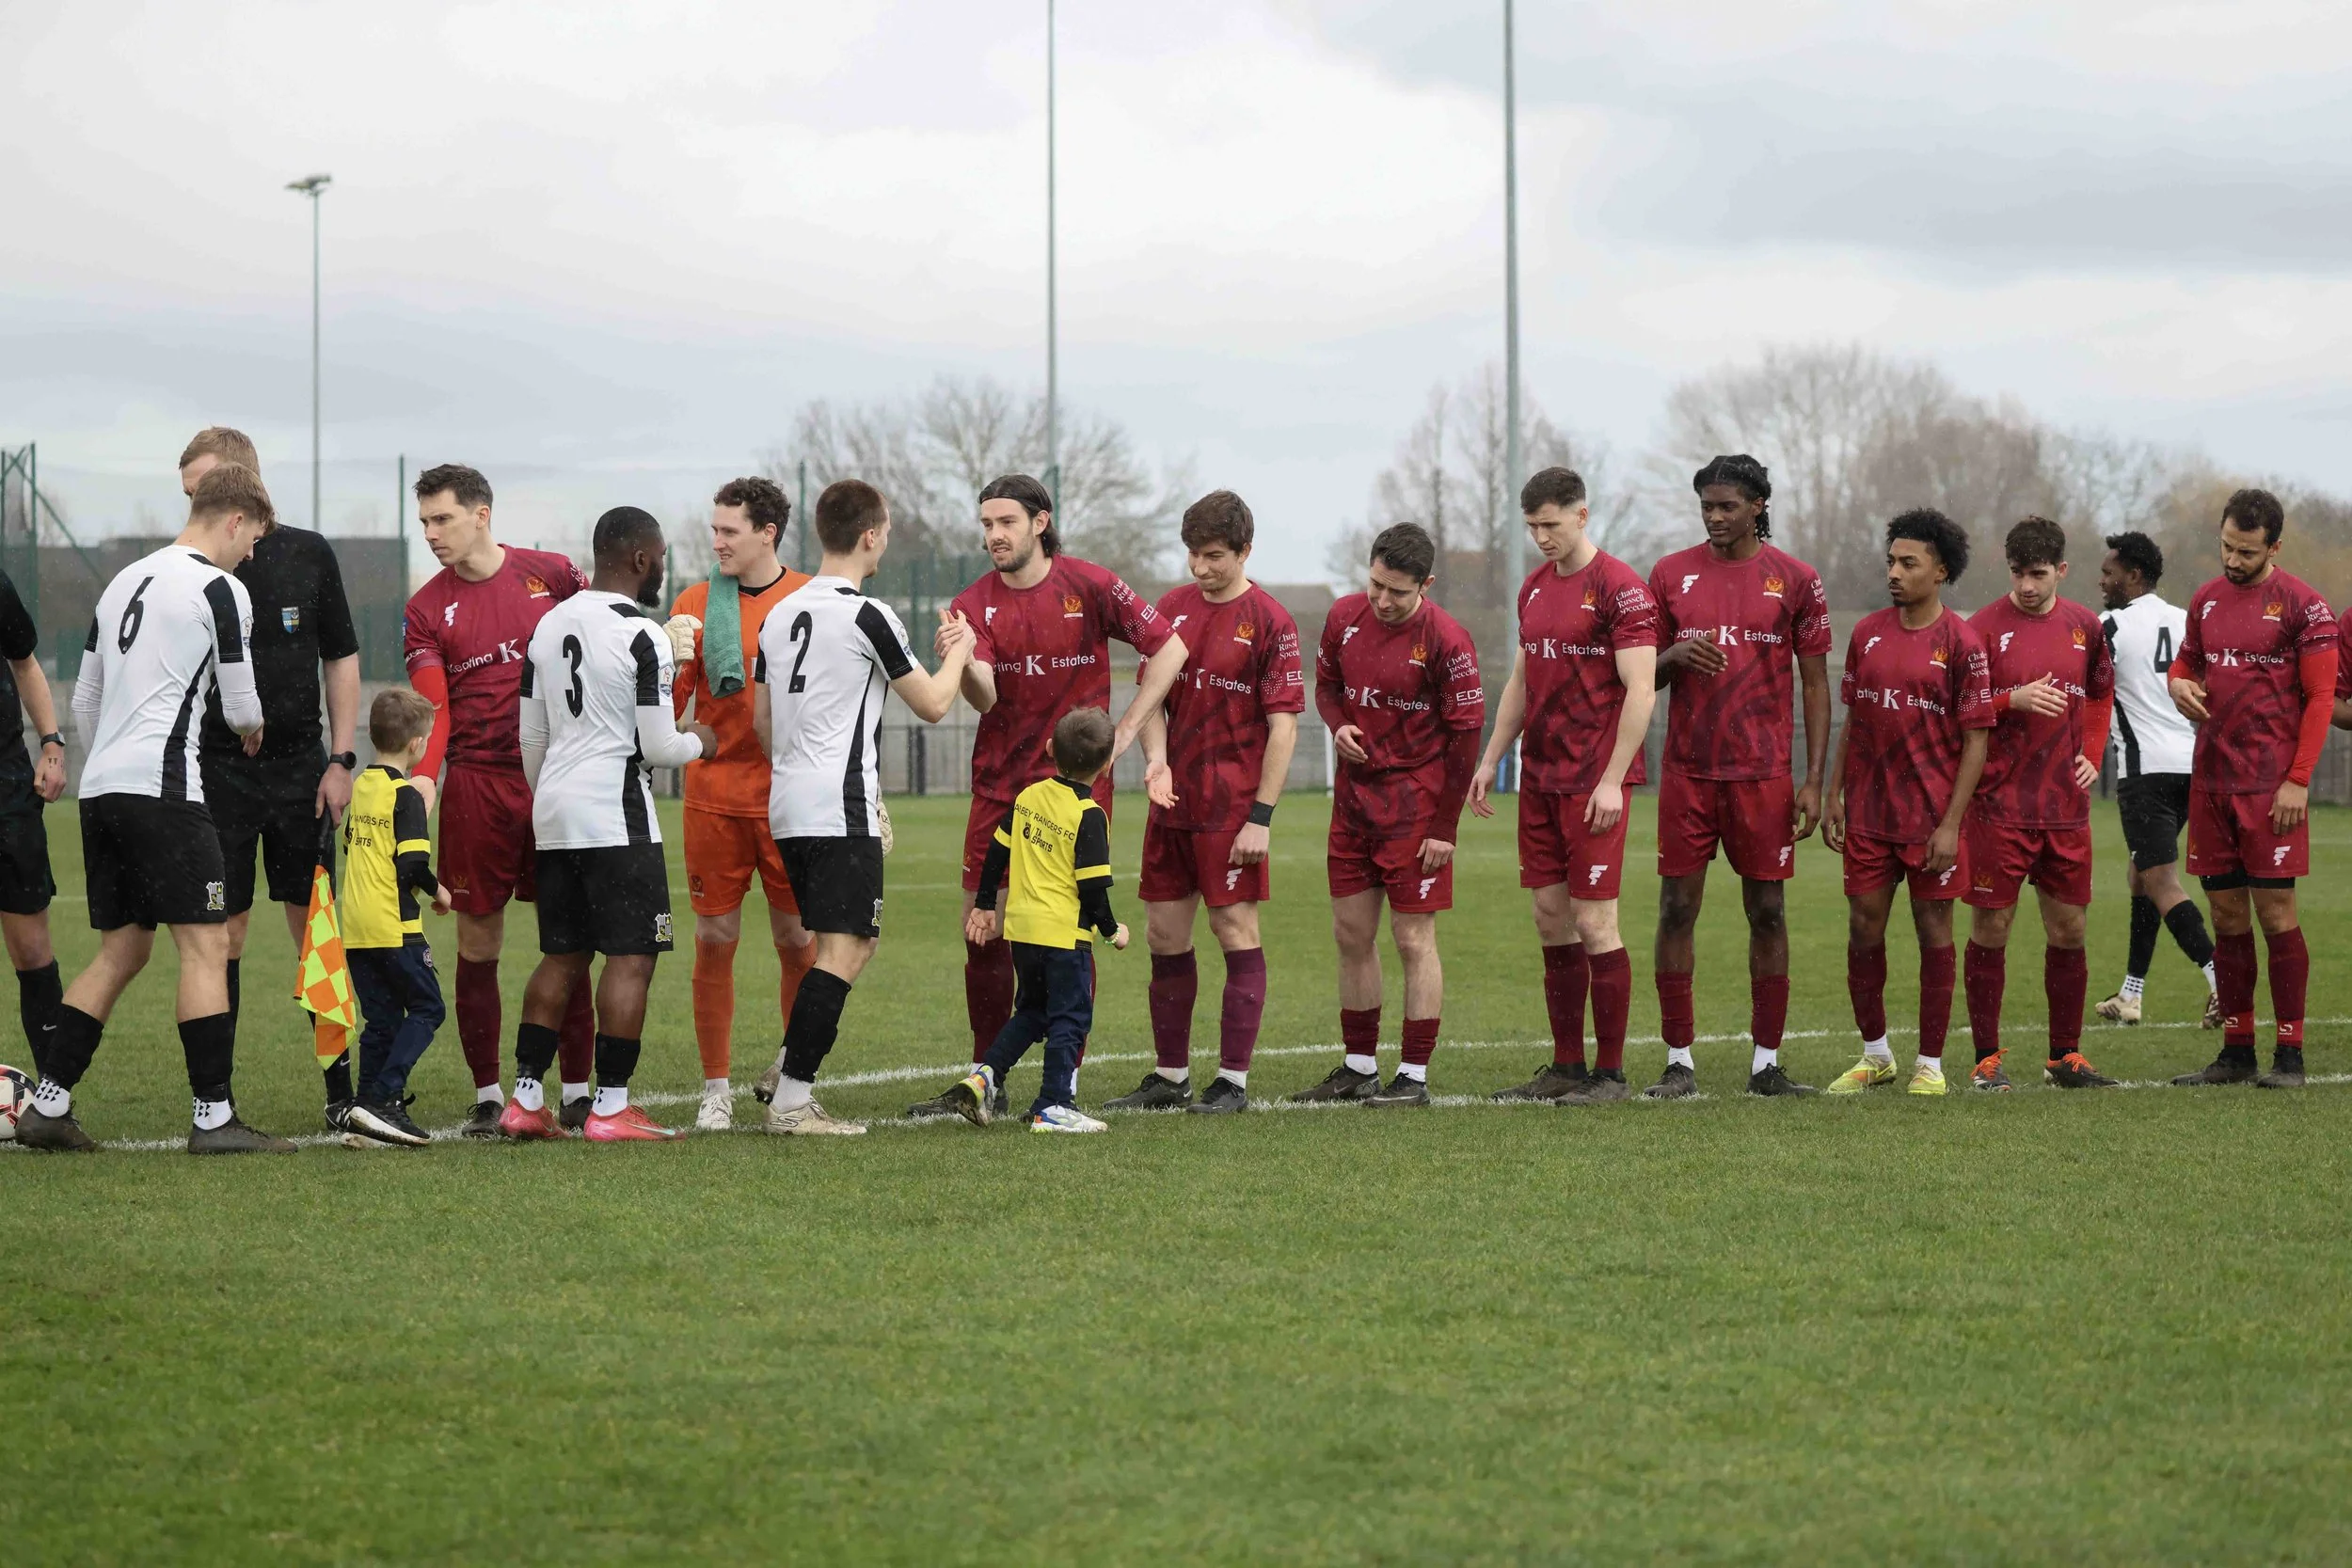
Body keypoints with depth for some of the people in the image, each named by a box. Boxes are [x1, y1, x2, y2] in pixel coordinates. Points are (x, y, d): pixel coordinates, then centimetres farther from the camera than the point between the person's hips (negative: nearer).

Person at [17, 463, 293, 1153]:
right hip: (162, 784, -8)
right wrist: (253, 725, 26)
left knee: (122, 949, 14)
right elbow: (240, 706, 3)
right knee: (206, 944, -5)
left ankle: (48, 1105, 10)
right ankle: (214, 1118, -8)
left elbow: (84, 700, 23)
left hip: (101, 786, 8)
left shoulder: (125, 581, 19)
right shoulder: (220, 590, -5)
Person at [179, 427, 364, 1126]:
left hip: (300, 769, 1)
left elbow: (341, 659, 8)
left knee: (315, 925, 3)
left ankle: (343, 1086, 10)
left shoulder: (308, 556, 2)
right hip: (217, 772, -1)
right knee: (223, 930, -1)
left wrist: (340, 760, 2)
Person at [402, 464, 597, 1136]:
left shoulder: (551, 574, 3)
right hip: (476, 784, 0)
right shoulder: (427, 608, 4)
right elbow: (433, 708, -3)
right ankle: (487, 1095, 9)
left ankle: (577, 1091, 7)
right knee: (478, 941, 1)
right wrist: (424, 778, -19)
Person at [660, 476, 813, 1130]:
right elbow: (666, 712, 5)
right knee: (714, 939, 1)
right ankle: (716, 1088, 10)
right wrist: (671, 663, -15)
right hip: (714, 798, 1)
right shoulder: (697, 603, 4)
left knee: (796, 940, 3)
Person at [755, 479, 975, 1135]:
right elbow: (933, 704, -3)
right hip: (841, 809, -9)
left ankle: (789, 1072, 11)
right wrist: (959, 650, 14)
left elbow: (762, 721, 20)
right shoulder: (868, 616, -11)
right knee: (843, 952, -7)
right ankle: (792, 1104, -11)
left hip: (788, 806, 9)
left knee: (857, 943, 18)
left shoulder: (780, 615, 12)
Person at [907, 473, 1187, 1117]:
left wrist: (1124, 732, -4)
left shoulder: (1088, 586, -4)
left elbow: (1169, 648, 0)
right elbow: (984, 698, -13)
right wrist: (963, 664, -36)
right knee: (984, 931, 2)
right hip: (999, 786, 3)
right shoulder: (975, 605, 1)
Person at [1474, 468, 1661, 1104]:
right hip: (1540, 779, 7)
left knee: (1593, 922, -6)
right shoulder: (1535, 587, 14)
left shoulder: (1618, 587, -10)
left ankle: (1611, 1072, 1)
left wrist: (1612, 781, -18)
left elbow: (1641, 690, -14)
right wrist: (1490, 759, 17)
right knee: (1551, 922, 8)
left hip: (1594, 782, -7)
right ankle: (1566, 1067, 15)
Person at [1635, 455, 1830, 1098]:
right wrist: (1675, 656, -12)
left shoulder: (1795, 580, 3)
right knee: (1677, 910, -1)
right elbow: (1642, 675, 12)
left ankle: (1766, 1062, 9)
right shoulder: (1671, 575, 7)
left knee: (1767, 913, 2)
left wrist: (1814, 780, -1)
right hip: (1687, 772, 1)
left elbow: (1815, 685, 5)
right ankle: (1679, 1062, 4)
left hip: (1763, 773, -1)